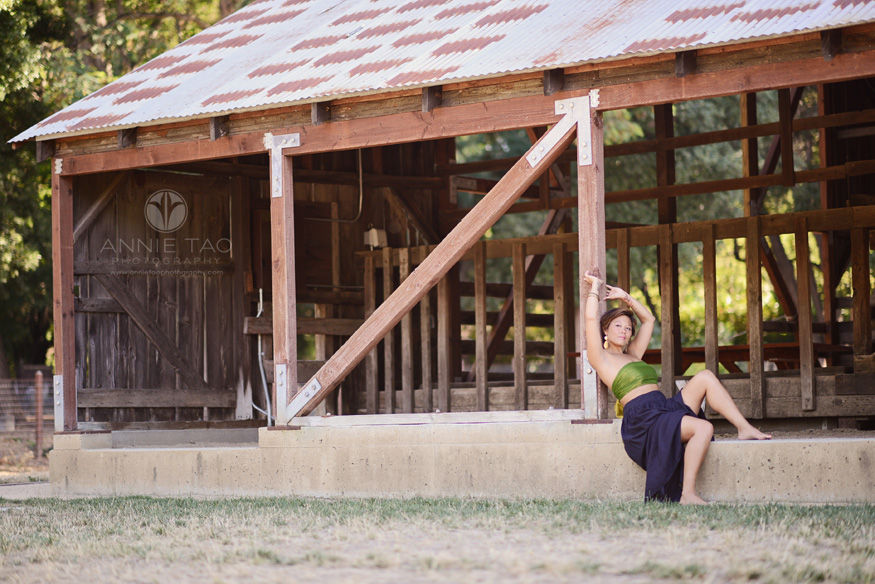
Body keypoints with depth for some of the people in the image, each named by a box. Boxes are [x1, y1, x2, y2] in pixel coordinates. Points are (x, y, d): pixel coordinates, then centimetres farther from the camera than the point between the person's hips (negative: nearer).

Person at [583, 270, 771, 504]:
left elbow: (649, 320, 37)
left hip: (666, 407, 8)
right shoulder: (601, 358, 5)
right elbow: (591, 318, -6)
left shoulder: (632, 355, 27)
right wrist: (595, 287, 7)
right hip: (643, 418, -8)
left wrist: (626, 298, 29)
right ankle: (687, 495, -35)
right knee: (703, 428, -31)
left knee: (705, 377, -8)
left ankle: (745, 428, -13)